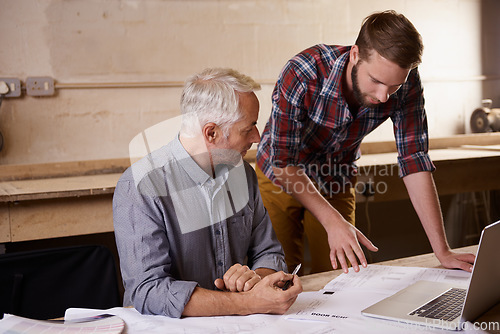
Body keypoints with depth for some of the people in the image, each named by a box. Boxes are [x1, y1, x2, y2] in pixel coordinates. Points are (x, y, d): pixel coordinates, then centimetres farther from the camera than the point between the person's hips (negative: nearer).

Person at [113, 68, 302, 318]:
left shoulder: (242, 172, 5)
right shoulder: (139, 187, -15)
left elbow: (269, 253, 12)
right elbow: (148, 291, -21)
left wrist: (256, 278, -10)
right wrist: (248, 303, -26)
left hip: (237, 325, 6)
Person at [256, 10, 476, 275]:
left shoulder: (406, 84, -24)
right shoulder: (301, 74, -35)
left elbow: (414, 162, -21)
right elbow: (283, 163, -31)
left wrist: (442, 251, -24)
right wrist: (333, 221, -43)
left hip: (337, 182, 3)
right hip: (280, 177, -2)